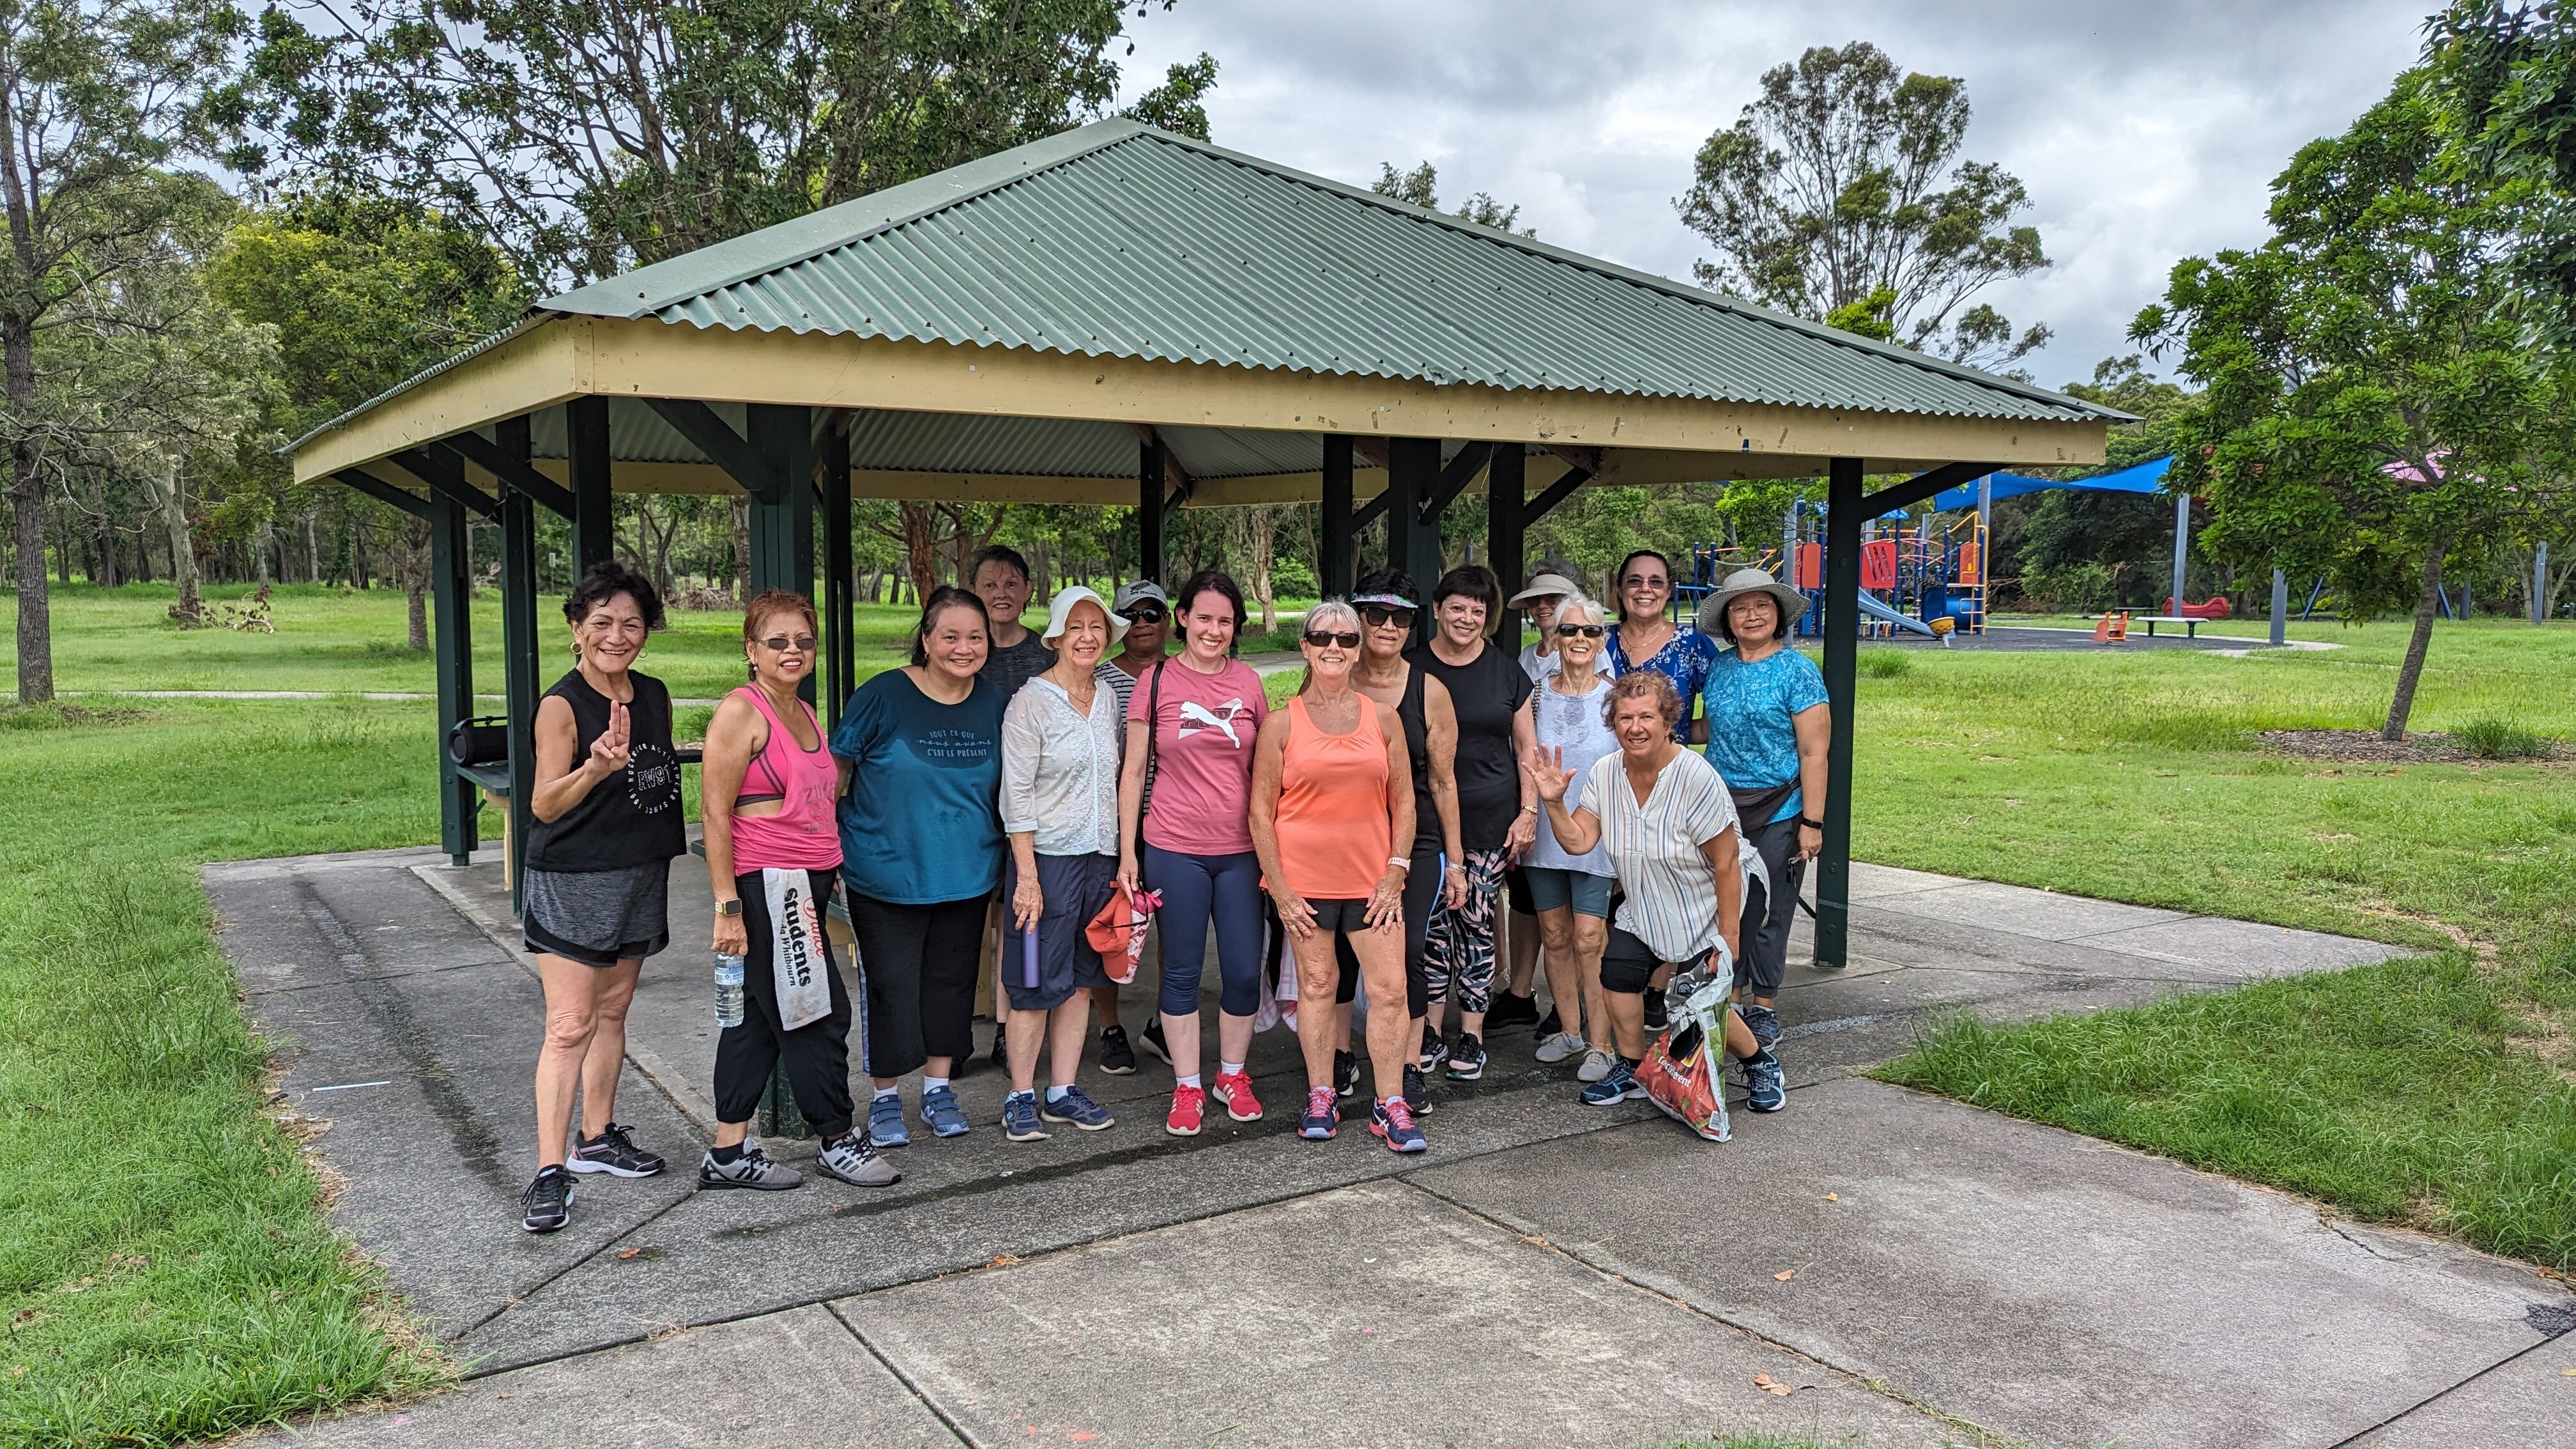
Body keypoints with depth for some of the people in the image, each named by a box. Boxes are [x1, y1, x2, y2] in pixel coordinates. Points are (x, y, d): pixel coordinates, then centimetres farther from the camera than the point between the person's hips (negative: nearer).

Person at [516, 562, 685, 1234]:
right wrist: (596, 767, -37)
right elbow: (543, 804, -20)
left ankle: (599, 1137, 28)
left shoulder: (655, 697, 7)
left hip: (642, 876, 7)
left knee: (612, 1012, 16)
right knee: (570, 1026, -9)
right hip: (573, 882, -7)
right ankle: (550, 1171, -6)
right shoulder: (562, 705, -13)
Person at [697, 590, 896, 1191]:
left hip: (806, 885, 9)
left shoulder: (805, 713, 16)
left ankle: (728, 1153, 18)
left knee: (758, 1016, 11)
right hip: (764, 886, -9)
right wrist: (727, 906, -18)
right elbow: (715, 813, -14)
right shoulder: (741, 713, -10)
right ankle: (838, 1141, 12)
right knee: (820, 1012, -3)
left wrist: (831, 875, 20)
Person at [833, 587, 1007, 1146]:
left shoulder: (993, 702, 2)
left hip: (966, 875, 4)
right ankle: (885, 1098, 19)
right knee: (889, 987, 2)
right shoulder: (884, 695, -11)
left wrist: (1001, 861, 14)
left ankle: (938, 1090, 28)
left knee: (951, 981, 12)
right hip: (886, 874, -4)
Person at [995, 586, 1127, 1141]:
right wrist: (1026, 875, -16)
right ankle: (1020, 1099, 11)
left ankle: (1063, 1091, 21)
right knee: (1038, 984, -1)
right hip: (1047, 856, -6)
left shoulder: (1108, 700, 9)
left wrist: (1123, 857, 10)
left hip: (1100, 856, 6)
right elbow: (1017, 794, -12)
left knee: (1080, 978, 11)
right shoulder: (1030, 703, -9)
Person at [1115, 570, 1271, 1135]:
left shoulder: (1248, 683, 5)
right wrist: (1128, 851, -2)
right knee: (1182, 972, 7)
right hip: (1173, 849, -2)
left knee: (1245, 971, 6)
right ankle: (1187, 1088, 19)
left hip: (1239, 850, 2)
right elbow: (1133, 771, 2)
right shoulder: (1156, 681, -2)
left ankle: (1233, 1076, 25)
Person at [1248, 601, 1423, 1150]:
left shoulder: (1383, 719, 5)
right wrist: (1278, 887, -6)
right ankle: (1321, 1097, 22)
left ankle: (1390, 1105, 10)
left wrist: (1396, 872, -1)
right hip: (1305, 880, -1)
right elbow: (1261, 810, -1)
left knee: (1390, 989, -2)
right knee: (1316, 984, 8)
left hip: (1373, 879, 2)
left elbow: (1404, 800, 8)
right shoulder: (1282, 724, -1)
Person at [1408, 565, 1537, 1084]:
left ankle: (1472, 1036, 14)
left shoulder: (1506, 671, 7)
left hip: (1489, 819, 1)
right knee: (1433, 923, 1)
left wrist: (1529, 811, 2)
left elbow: (1524, 747, 11)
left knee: (1477, 924, 2)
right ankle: (1430, 1032, 15)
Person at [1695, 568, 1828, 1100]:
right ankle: (1731, 999, 23)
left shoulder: (1798, 671, -8)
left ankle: (1765, 1007, 17)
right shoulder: (1719, 670, 8)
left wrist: (1812, 821, -14)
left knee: (1769, 913, 3)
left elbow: (1813, 752, -11)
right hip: (1721, 810, 5)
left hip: (1778, 812, -5)